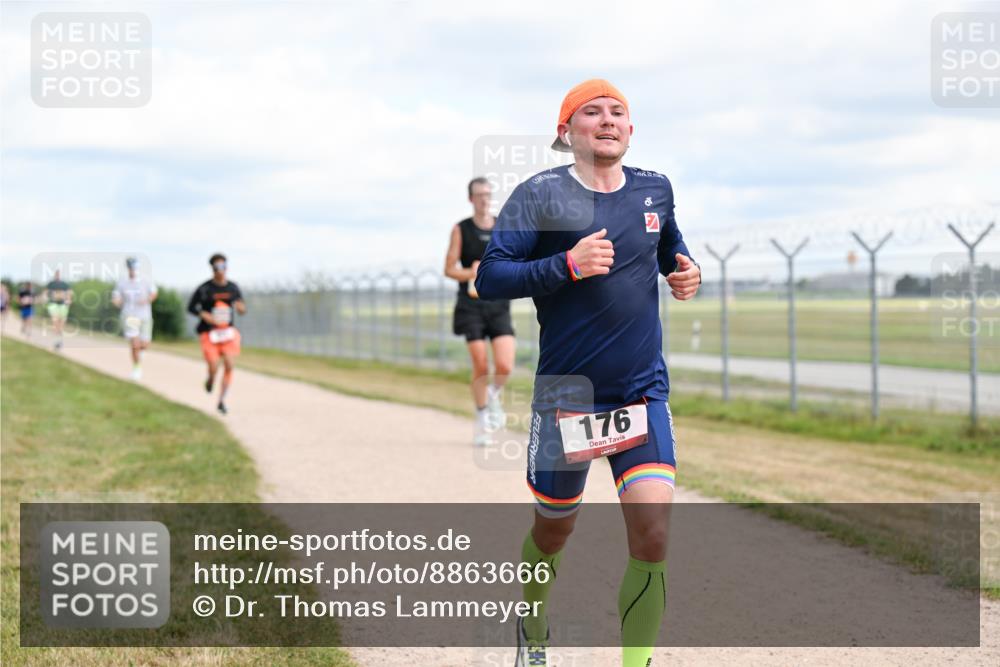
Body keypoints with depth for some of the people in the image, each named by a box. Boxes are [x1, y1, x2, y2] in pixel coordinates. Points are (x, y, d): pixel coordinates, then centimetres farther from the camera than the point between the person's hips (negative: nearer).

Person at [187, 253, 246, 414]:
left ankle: (222, 401, -1)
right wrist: (204, 315, -18)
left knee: (229, 365, -13)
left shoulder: (233, 288, 4)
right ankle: (210, 379, 27)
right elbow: (191, 307, -1)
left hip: (228, 332, 3)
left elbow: (242, 309, 11)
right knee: (213, 367, -13)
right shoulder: (204, 289, -7)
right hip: (209, 333, -3)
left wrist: (241, 308, -14)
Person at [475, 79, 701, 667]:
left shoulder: (656, 191, 6)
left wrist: (686, 273, 4)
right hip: (566, 394, -2)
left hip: (644, 393, 3)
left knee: (653, 535, -13)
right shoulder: (540, 195, -8)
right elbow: (489, 278, -14)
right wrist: (568, 265, -25)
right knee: (553, 531, 15)